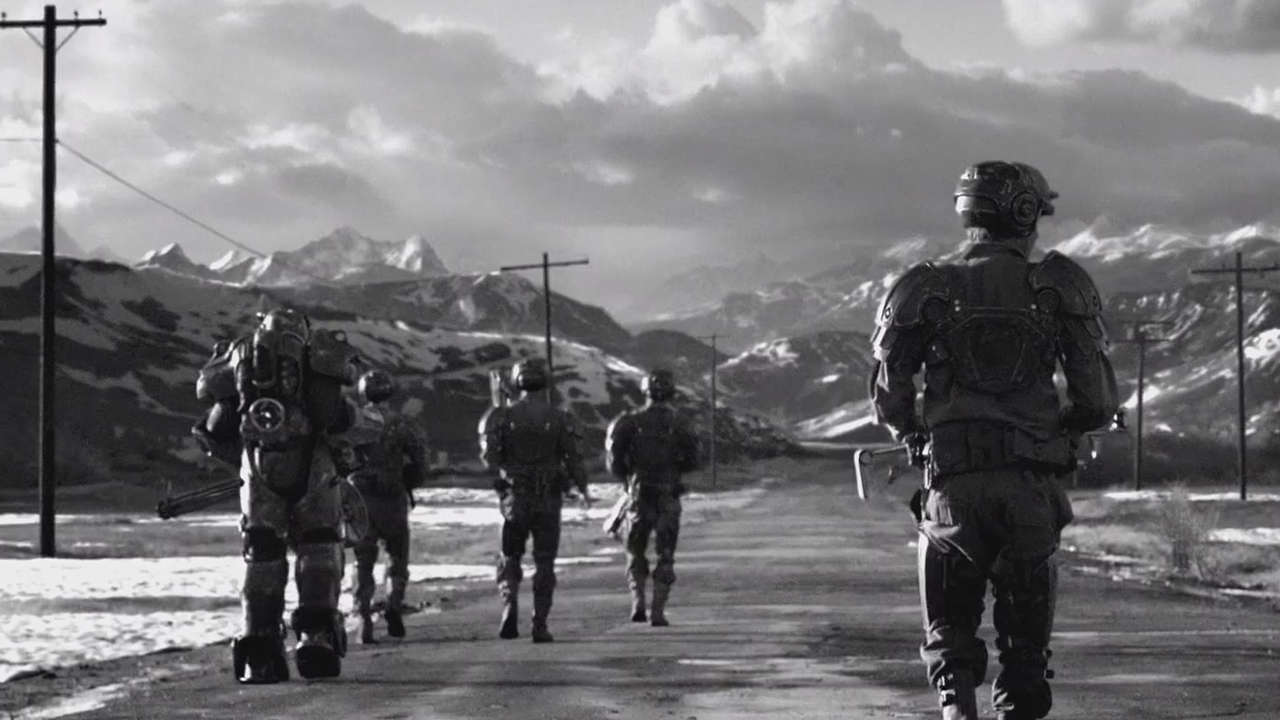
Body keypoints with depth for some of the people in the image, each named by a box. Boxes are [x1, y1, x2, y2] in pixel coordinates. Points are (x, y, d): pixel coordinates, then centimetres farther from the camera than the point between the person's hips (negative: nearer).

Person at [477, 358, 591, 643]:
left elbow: (490, 457, -10)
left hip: (514, 498, 0)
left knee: (510, 558, 14)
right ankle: (540, 625, 2)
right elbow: (573, 458, -6)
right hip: (548, 500, 0)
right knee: (544, 563, 6)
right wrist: (583, 490, 8)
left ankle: (510, 606, -8)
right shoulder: (558, 418, -5)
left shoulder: (505, 416, -4)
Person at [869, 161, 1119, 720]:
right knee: (1025, 640, 13)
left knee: (950, 633, 10)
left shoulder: (926, 291, 3)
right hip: (1034, 485, 0)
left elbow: (888, 396, 3)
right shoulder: (1060, 289, 2)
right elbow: (1098, 399, 0)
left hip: (954, 485, 0)